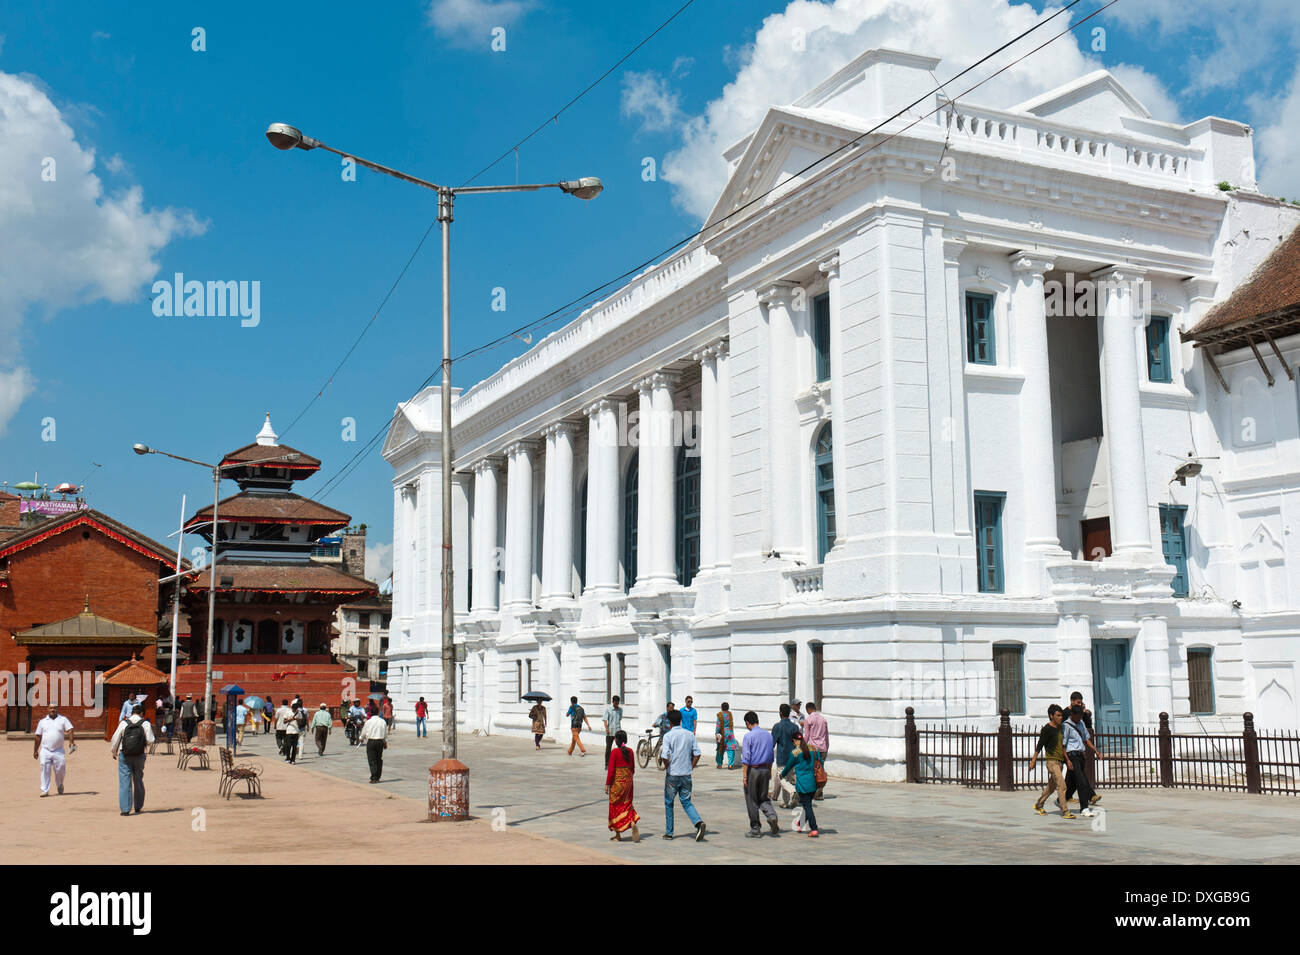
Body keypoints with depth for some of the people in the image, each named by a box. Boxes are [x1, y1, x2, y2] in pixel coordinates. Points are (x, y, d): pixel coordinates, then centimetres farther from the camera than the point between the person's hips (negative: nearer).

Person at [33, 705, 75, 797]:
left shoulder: (63, 719, 6)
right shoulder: (43, 721, 11)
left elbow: (70, 730, -5)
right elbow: (38, 737, 15)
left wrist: (71, 741, -22)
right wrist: (35, 751, 15)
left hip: (58, 751, -1)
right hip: (45, 750, 1)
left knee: (60, 770, -5)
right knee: (45, 770, -8)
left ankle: (59, 785, 22)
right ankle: (44, 790, -4)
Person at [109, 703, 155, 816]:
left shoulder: (124, 723, -3)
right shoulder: (145, 724, -5)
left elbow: (115, 739, 0)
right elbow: (150, 740, -8)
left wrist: (113, 752, 15)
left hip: (124, 756, -1)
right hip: (139, 756, 1)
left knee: (125, 782, 2)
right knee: (138, 780, 16)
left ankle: (125, 809, -4)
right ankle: (138, 806, 25)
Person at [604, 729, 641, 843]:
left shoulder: (615, 752, -13)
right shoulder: (630, 751, 3)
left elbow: (611, 770, -14)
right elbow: (633, 768, 10)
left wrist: (607, 784, -8)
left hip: (617, 781, -5)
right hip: (628, 780, 5)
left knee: (615, 807, 7)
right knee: (627, 804, 17)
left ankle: (618, 835, 11)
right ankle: (633, 823, -10)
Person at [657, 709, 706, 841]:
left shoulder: (668, 736, -11)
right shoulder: (690, 735, 3)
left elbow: (665, 757, -20)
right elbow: (697, 754, 0)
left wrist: (666, 766, -2)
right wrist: (691, 767, 9)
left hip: (672, 775, -4)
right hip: (686, 775, 4)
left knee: (668, 803, 11)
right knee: (686, 802, 12)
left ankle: (669, 832, 16)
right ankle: (698, 822, -13)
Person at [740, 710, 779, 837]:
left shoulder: (749, 736, -11)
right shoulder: (768, 735, 8)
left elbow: (746, 757, -14)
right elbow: (771, 755, 13)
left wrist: (744, 775, -13)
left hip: (752, 770, -5)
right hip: (765, 769, 5)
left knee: (752, 800, 5)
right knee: (764, 798, 15)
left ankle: (755, 829, 10)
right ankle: (771, 816, -12)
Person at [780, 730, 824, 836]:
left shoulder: (795, 752, -9)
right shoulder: (814, 749, 4)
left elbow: (789, 766, 5)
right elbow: (820, 765, 8)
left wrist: (782, 775, 25)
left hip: (802, 783, -5)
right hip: (814, 782, 5)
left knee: (807, 806, -2)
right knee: (807, 804, 18)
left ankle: (814, 829, -8)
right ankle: (801, 825, 32)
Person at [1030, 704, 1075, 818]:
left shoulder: (1059, 727, 13)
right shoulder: (1047, 729, -11)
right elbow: (1039, 746, -11)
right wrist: (1033, 761, -12)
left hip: (1059, 760, 9)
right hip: (1051, 760, -9)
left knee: (1052, 785, 16)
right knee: (1061, 785, -15)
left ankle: (1038, 805, 31)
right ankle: (1065, 812, -15)